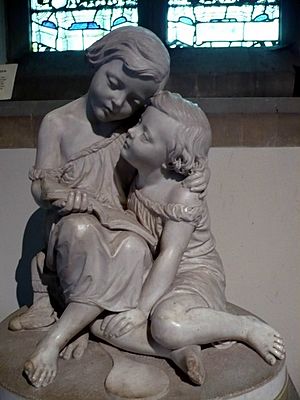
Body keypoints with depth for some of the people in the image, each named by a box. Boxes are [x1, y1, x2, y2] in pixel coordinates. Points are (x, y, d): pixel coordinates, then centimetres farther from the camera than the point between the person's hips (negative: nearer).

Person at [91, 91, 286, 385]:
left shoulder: (183, 196, -21)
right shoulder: (134, 182, 1)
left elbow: (170, 256, -26)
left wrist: (141, 310, -29)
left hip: (194, 276, -7)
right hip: (153, 276, 7)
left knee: (167, 324, -39)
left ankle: (247, 327, -11)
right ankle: (177, 350, -17)